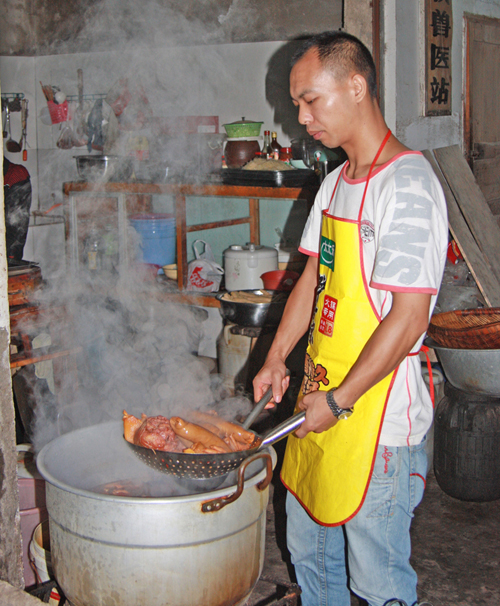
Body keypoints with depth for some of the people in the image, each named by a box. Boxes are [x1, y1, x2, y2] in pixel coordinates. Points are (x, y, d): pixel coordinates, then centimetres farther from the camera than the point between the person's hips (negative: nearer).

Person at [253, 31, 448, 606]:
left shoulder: (407, 186, -19)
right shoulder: (335, 183, 11)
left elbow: (408, 318, -22)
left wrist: (338, 400, -18)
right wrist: (275, 359, 9)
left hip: (377, 418, -9)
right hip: (319, 405, 9)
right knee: (309, 547, 22)